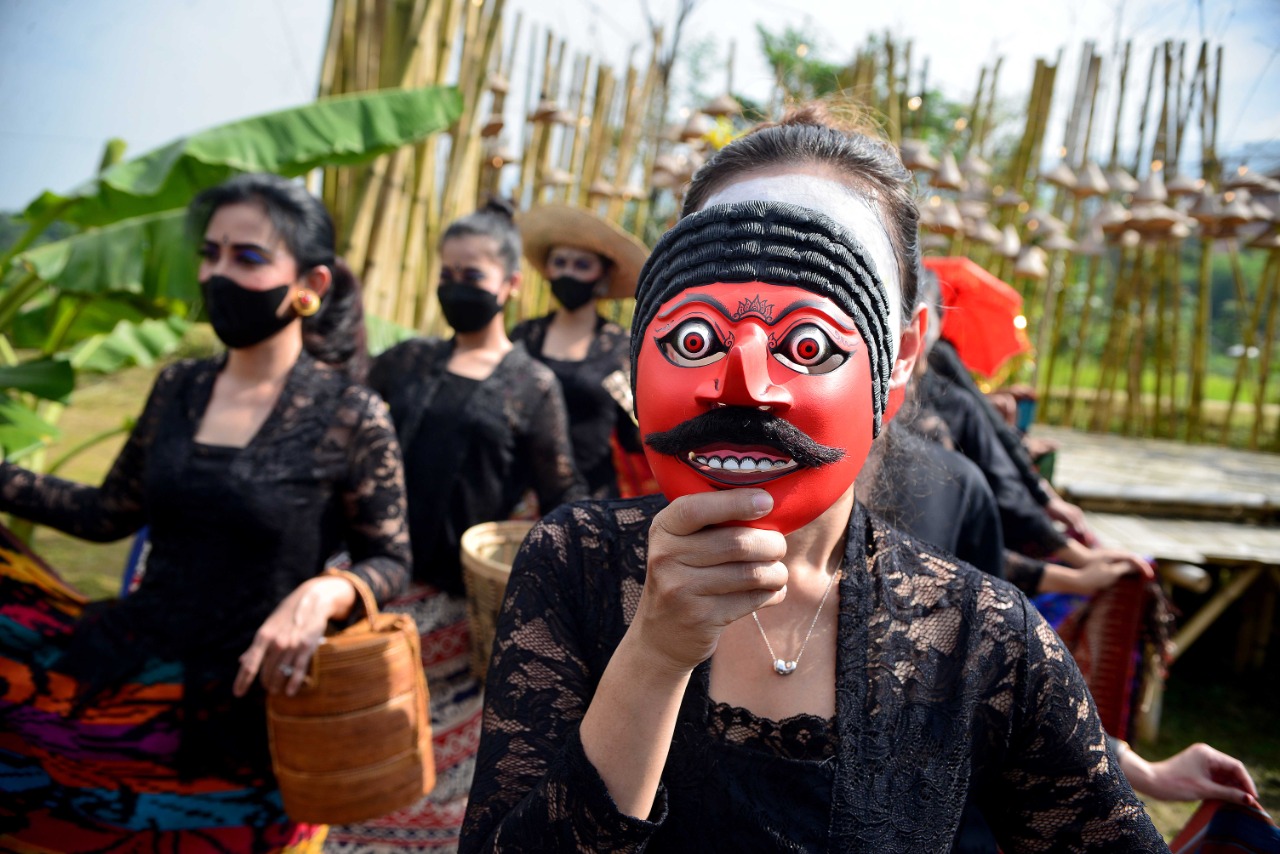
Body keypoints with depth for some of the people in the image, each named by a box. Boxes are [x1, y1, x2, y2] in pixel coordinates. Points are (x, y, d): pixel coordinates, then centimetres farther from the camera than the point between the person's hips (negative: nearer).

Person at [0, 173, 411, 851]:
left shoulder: (351, 417, -14)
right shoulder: (177, 389, 2)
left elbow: (390, 562, -7)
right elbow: (110, 513, 13)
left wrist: (323, 595, -27)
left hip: (245, 694, -5)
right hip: (129, 655, 5)